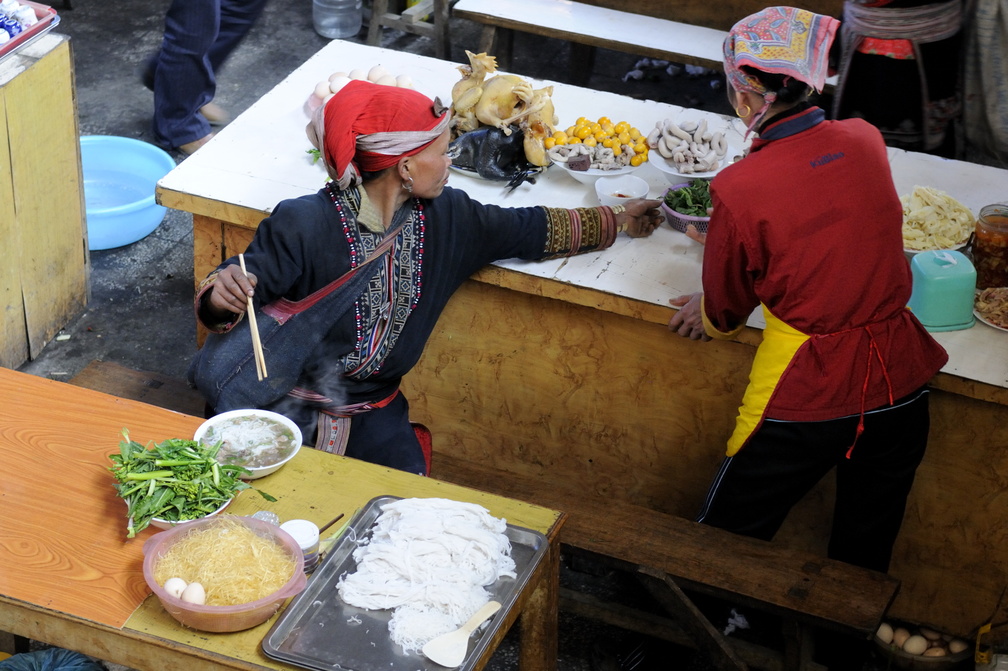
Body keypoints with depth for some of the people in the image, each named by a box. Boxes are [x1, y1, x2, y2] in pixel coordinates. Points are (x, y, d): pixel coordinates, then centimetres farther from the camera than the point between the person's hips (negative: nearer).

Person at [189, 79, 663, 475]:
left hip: (374, 412, 5)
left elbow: (526, 230, 14)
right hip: (287, 406, -4)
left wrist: (616, 222, 21)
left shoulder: (446, 215, 1)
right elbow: (249, 278, -17)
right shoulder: (302, 225, -17)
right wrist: (222, 295, -43)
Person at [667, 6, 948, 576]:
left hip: (805, 395, -5)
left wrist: (709, 315, 20)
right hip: (899, 380, 5)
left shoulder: (741, 190, -19)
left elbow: (725, 311, -4)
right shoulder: (866, 142, -4)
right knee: (865, 557, 22)